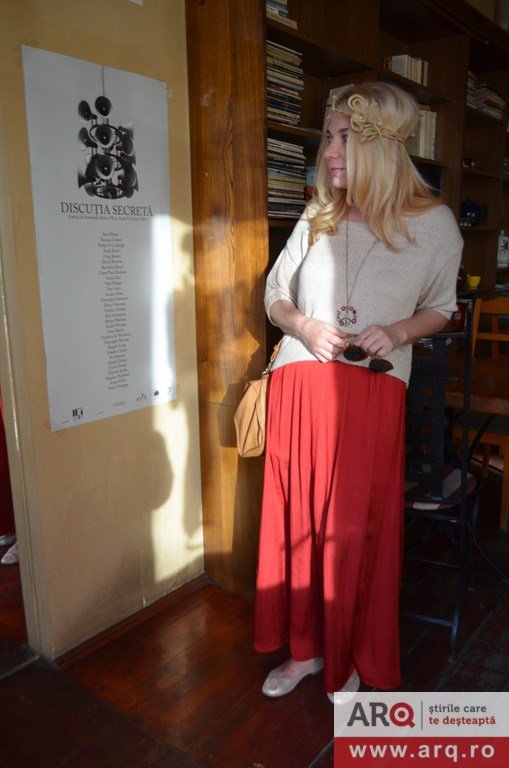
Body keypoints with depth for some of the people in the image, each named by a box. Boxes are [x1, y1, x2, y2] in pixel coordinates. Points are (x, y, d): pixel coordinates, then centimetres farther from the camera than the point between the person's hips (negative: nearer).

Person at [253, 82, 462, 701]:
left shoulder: (434, 224, -2)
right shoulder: (317, 218, 6)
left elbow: (441, 306, 11)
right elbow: (275, 296, 14)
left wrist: (399, 331, -10)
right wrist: (303, 325, -8)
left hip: (373, 394, -2)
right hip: (298, 386, 3)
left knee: (358, 530, 6)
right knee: (296, 521, 9)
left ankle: (353, 659, 32)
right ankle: (306, 648, 32)